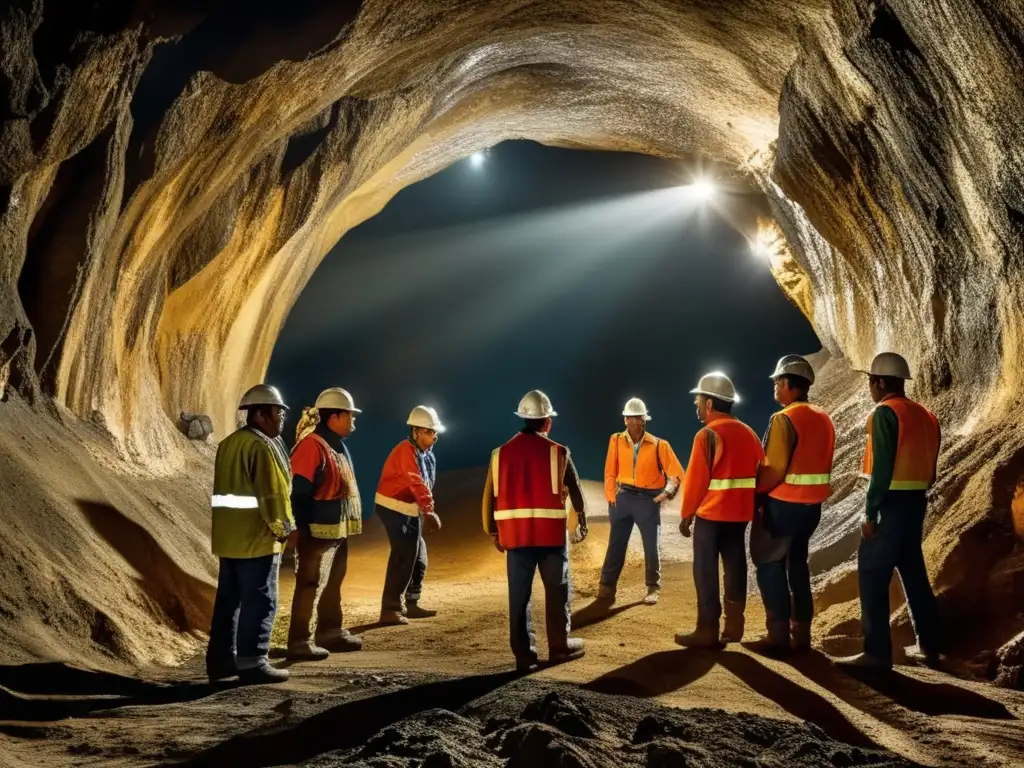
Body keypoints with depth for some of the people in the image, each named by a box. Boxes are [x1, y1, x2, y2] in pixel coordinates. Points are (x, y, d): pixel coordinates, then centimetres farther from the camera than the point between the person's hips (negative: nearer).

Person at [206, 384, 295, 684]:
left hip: (228, 537, 9)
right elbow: (274, 493, -19)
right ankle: (251, 662, 1)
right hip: (256, 538, -9)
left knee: (228, 599, 14)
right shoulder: (262, 446, -16)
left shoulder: (228, 443, 13)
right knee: (259, 601, -2)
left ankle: (221, 658, 21)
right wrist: (283, 527, -8)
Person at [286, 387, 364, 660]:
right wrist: (301, 528, -21)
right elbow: (298, 490, -21)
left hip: (338, 530, 10)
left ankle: (331, 633, 28)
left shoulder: (337, 445, 15)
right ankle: (300, 643, 0)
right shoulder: (312, 445, -17)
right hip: (318, 531, -10)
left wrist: (348, 525, 22)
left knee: (332, 584, 17)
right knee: (310, 586, -6)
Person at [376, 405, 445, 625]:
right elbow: (417, 484, -31)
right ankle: (390, 609, -9)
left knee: (418, 557, 13)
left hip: (410, 512, 10)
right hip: (395, 510, -10)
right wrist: (430, 511, -39)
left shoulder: (427, 455, 10)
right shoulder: (406, 451, -20)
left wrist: (427, 513, 5)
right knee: (403, 557, -12)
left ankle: (411, 605, 24)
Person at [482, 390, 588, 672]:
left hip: (515, 532, 2)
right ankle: (559, 646, 21)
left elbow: (490, 496, 6)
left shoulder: (501, 453, 4)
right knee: (558, 589, 13)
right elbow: (575, 491, 5)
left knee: (519, 595, 7)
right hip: (551, 531, -2)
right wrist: (582, 523, 19)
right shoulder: (557, 452, -3)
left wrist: (494, 532, 15)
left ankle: (524, 656, 10)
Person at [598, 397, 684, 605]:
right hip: (623, 498, 1)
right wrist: (611, 497, -3)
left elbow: (676, 472, -5)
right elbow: (610, 472, 3)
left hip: (649, 501, -1)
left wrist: (668, 491, -19)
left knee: (652, 547, 5)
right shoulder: (616, 440, 0)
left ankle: (653, 589, 20)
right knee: (616, 545, 5)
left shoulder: (658, 445, -4)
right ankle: (606, 587, 14)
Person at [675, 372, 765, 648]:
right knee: (735, 567, 12)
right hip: (740, 512, 7)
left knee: (706, 572, 0)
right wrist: (755, 505, 15)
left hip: (711, 512, -7)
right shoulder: (748, 433, 9)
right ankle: (733, 625, 16)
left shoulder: (708, 434, -12)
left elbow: (695, 479, -13)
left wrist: (686, 515, -5)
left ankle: (707, 631, 2)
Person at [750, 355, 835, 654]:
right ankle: (801, 633, 20)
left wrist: (755, 493, -7)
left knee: (770, 565, 3)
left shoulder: (784, 419, -17)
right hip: (813, 503, 8)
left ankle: (778, 634, 4)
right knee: (797, 563, 17)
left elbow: (774, 469, -20)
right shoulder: (823, 418, 8)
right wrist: (807, 490, 13)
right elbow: (817, 462, 9)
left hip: (782, 503, -8)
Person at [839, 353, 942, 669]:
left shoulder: (885, 413, -12)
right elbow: (929, 467, 14)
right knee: (914, 573, 17)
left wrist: (870, 513, -15)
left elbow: (882, 467, -18)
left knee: (872, 575, -3)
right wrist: (915, 493, 19)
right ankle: (929, 646, 24)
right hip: (916, 502, 9)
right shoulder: (925, 415, 14)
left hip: (891, 504, -9)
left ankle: (877, 651, -2)